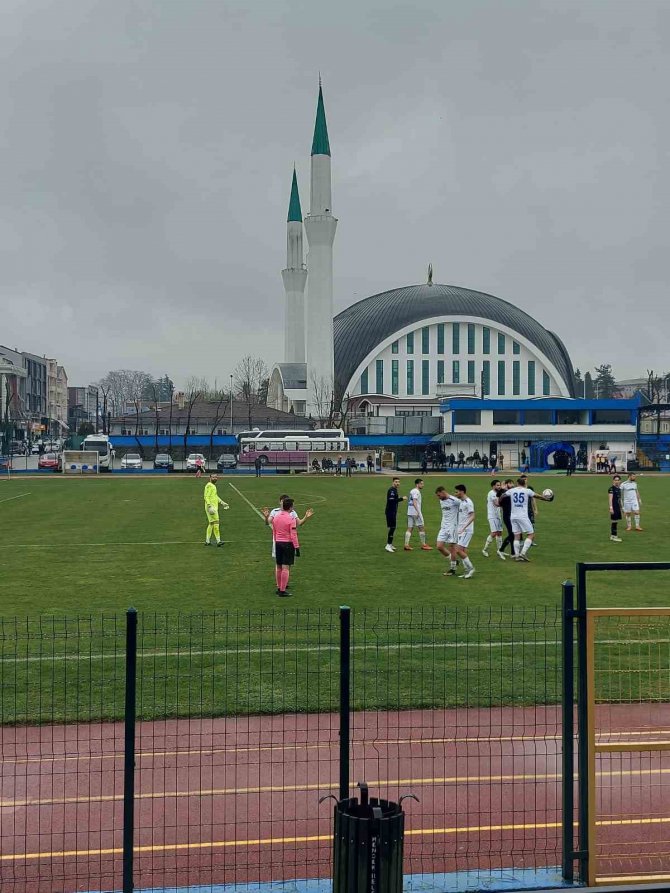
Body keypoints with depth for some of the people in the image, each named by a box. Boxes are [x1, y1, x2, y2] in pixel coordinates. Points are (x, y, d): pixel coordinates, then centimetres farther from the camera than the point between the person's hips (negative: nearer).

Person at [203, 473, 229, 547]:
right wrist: (209, 506, -27)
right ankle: (218, 541, -14)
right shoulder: (209, 486, -12)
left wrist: (222, 503, 25)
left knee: (211, 523, 13)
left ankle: (207, 541, 18)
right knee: (216, 522, -12)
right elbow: (206, 497, -19)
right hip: (211, 507, -10)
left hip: (215, 507, 10)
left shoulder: (213, 486, 18)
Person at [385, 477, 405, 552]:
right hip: (390, 512, -10)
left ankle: (390, 544, 22)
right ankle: (388, 545, -10)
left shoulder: (395, 490, 16)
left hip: (393, 512, 10)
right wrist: (401, 499, -19)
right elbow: (391, 500, -25)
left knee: (392, 528, 14)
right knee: (392, 528, -11)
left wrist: (400, 499, 7)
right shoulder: (391, 490, -15)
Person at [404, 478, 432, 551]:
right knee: (421, 528, 0)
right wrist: (418, 512, -27)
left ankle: (406, 545, 0)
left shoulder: (412, 491, 18)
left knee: (409, 528, 5)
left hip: (410, 512, 9)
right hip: (415, 512, -9)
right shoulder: (416, 491, -11)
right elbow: (414, 502, -21)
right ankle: (423, 545, 5)